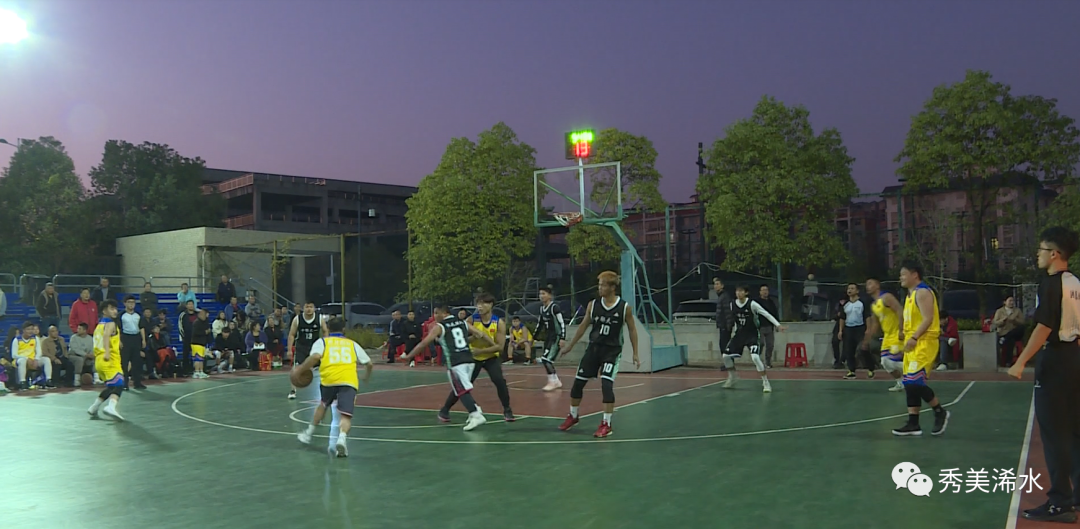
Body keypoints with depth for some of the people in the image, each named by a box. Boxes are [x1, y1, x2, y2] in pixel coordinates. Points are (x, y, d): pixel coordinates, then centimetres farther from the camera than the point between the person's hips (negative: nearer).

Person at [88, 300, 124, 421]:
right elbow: (106, 336, -25)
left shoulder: (99, 324, 22)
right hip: (110, 360, -9)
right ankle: (111, 407, -42)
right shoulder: (110, 323, -5)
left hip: (99, 360, 9)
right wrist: (107, 352, -39)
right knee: (118, 385, -20)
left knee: (110, 387, 23)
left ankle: (94, 408, 25)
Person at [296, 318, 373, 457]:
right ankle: (342, 438, -34)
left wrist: (301, 369, 7)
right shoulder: (352, 344, 25)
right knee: (346, 415, -7)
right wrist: (367, 376, 46)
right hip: (349, 381, -1)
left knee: (323, 405, 29)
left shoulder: (322, 342, 17)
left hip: (329, 379, 1)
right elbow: (368, 363, 26)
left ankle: (308, 434, 38)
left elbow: (315, 357, -5)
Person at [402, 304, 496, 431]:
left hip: (455, 363, -6)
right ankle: (475, 410, 13)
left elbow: (424, 343, -3)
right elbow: (481, 334, 11)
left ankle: (476, 415, -20)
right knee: (463, 389, 23)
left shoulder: (439, 326, 1)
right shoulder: (463, 322, 15)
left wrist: (408, 356, 4)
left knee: (462, 391, -6)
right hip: (469, 360, 6)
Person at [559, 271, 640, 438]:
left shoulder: (625, 307, -9)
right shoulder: (593, 304, -2)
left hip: (612, 351, -4)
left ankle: (606, 424, -3)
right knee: (578, 383, 7)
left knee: (607, 385, -16)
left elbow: (632, 330, 0)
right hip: (594, 348, 4)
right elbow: (583, 326, 8)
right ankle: (573, 416, 30)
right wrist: (570, 346, 11)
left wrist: (635, 354, -1)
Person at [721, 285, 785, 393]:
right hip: (740, 334, 6)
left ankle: (766, 383, -12)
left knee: (755, 357, -26)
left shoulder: (752, 304, -17)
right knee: (726, 356, 2)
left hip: (752, 334, -6)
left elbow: (766, 314, -16)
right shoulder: (733, 304, -2)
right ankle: (732, 378, 27)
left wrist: (778, 325, -23)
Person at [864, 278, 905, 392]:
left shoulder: (886, 297, -14)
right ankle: (900, 383, 20)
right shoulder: (873, 305, 14)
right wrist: (866, 340, 21)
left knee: (895, 361, -13)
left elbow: (900, 311, -23)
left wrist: (901, 330, -29)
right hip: (888, 335, 9)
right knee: (885, 362, 6)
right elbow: (875, 325, 21)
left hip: (898, 334, -9)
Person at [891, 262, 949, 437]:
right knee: (910, 384, 7)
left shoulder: (922, 292, -12)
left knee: (915, 382, -14)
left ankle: (940, 412, 4)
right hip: (913, 345, 10)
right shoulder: (911, 294, 19)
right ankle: (913, 424, 10)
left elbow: (928, 319, -20)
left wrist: (914, 338, -24)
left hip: (923, 343, -10)